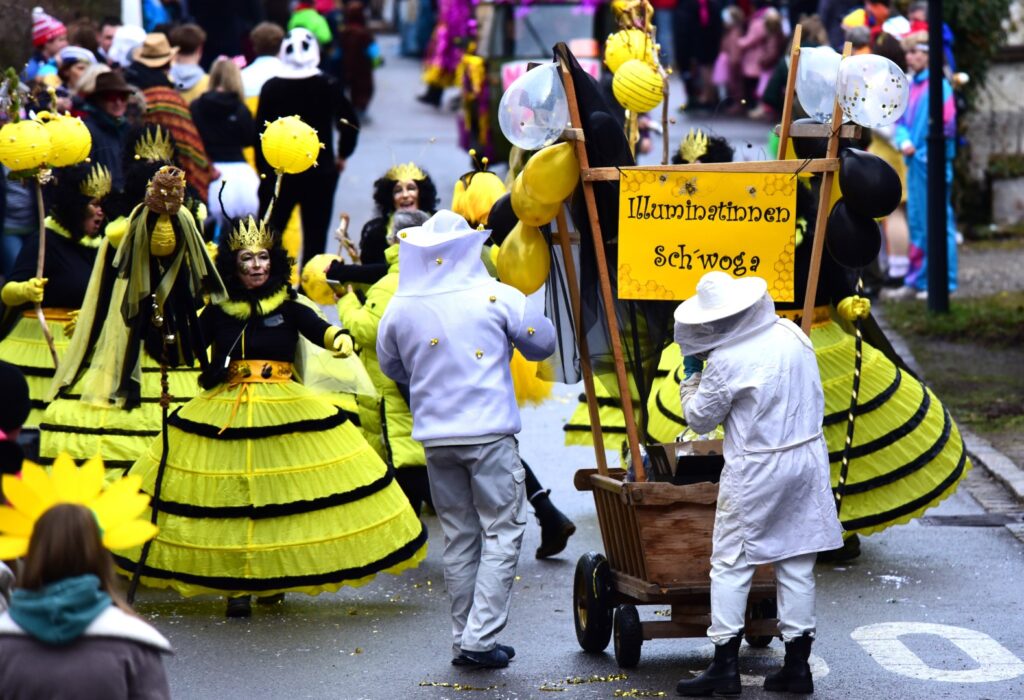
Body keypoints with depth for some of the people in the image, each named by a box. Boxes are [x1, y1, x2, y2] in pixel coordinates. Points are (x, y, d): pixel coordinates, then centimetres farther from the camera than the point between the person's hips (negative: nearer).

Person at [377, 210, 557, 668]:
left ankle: (463, 640, 15)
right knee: (501, 533, 2)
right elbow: (543, 344, 6)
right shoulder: (496, 297, -6)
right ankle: (480, 637, -6)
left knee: (459, 538, 13)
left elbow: (391, 367, 18)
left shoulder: (399, 309, 2)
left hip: (435, 437, 4)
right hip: (490, 433, -4)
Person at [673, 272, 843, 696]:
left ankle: (725, 666, 0)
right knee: (797, 564, 10)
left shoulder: (726, 360, -16)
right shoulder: (792, 335, 2)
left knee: (730, 564, 3)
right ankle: (797, 665, 12)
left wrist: (691, 385, 12)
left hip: (756, 472, -6)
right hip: (809, 459, 6)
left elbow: (700, 419, -3)